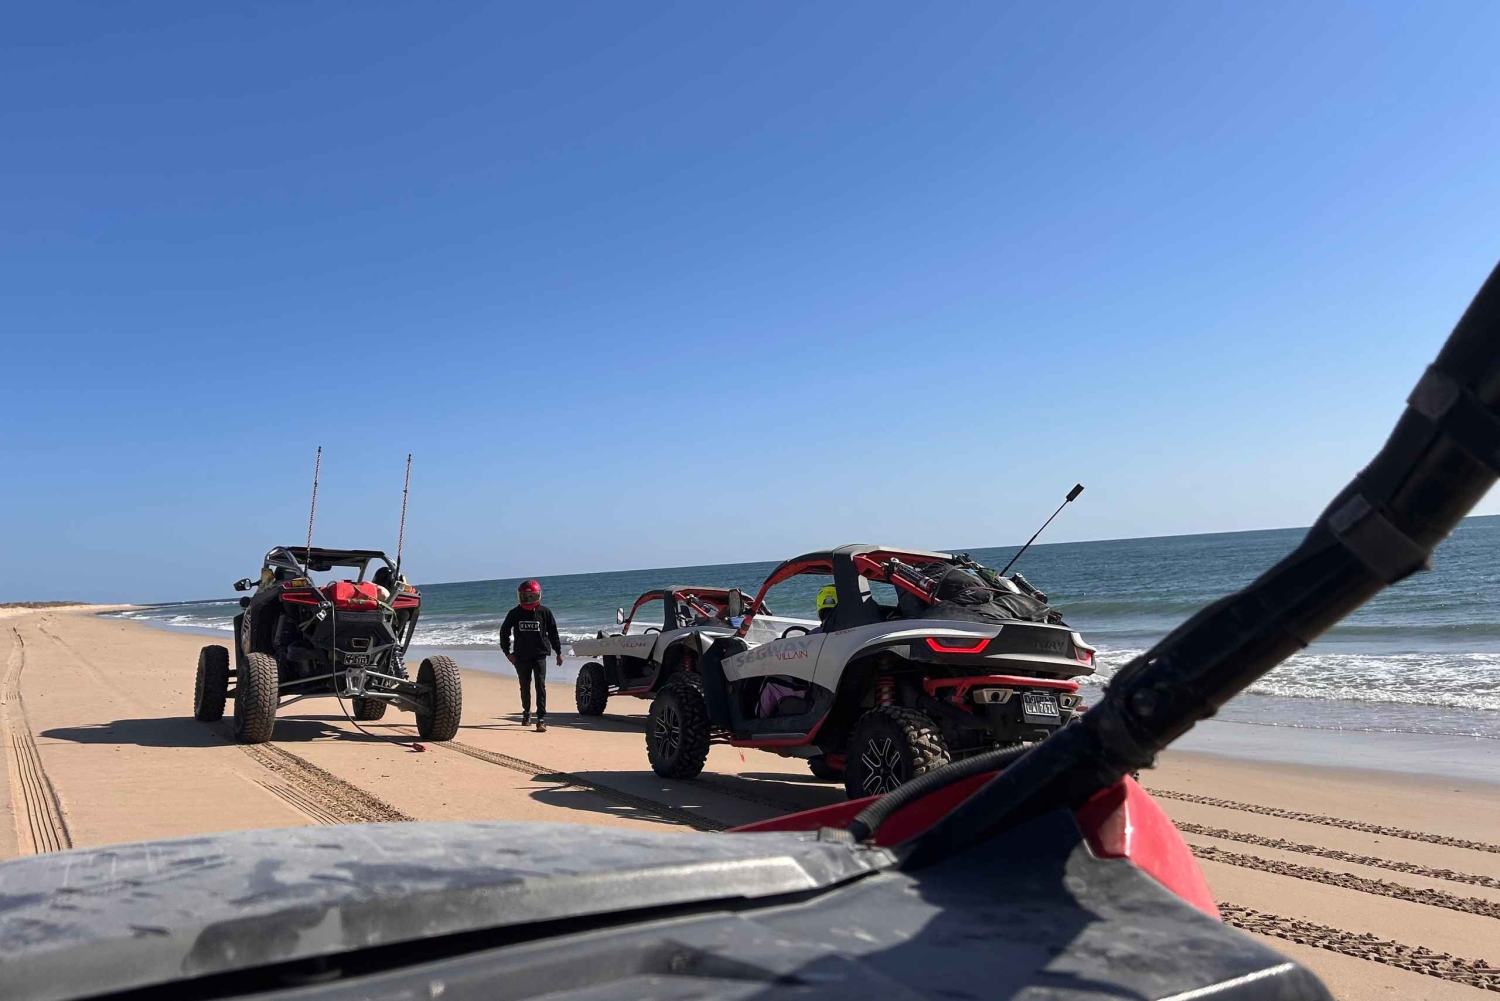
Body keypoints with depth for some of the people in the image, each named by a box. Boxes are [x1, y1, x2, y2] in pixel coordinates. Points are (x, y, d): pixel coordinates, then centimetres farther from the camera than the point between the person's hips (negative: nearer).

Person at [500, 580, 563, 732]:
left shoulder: (544, 612, -2)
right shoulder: (515, 613, 1)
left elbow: (553, 632, 5)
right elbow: (504, 632, 10)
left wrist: (558, 652, 7)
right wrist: (507, 652, 4)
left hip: (539, 655, -2)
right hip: (521, 656, 2)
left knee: (540, 686, -11)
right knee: (525, 687, 14)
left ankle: (541, 719, -13)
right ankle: (526, 712, 35)